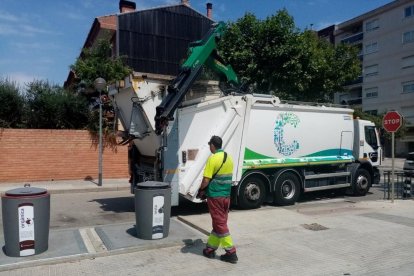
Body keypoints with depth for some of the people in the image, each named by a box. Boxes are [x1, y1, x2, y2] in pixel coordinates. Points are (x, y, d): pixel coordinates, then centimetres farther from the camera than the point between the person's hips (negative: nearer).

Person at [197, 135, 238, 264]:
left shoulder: (213, 158, -16)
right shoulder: (229, 157, 7)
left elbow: (206, 180, -19)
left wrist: (201, 190, 1)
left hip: (215, 196, -7)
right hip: (227, 195, 8)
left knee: (220, 224, 1)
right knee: (220, 222, 14)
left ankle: (231, 252, 4)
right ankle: (210, 248, 26)